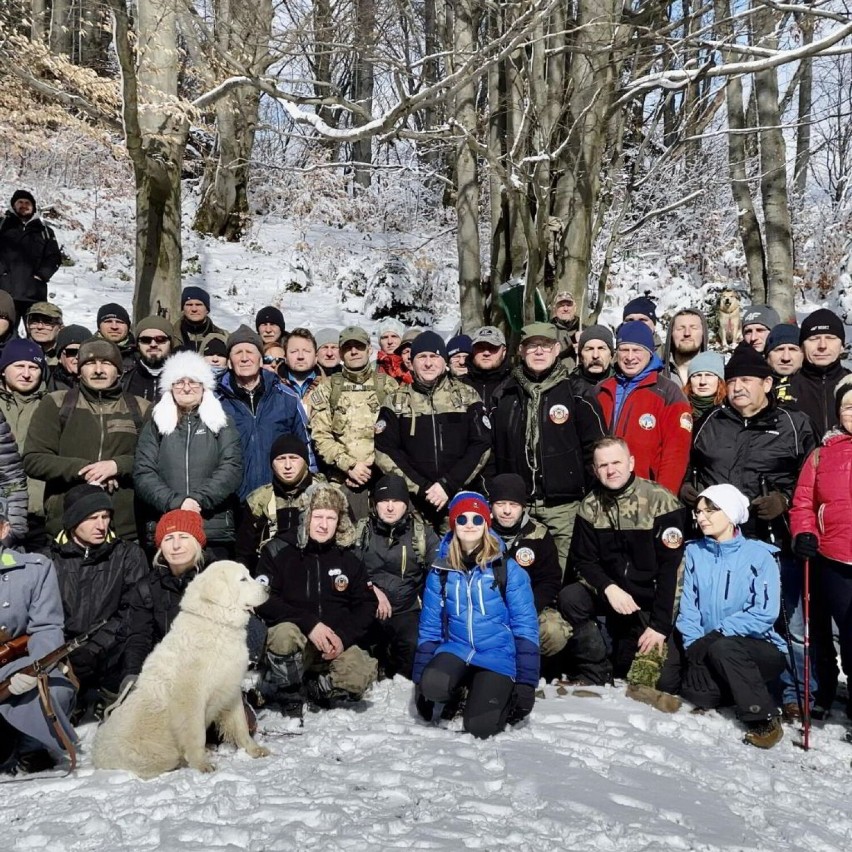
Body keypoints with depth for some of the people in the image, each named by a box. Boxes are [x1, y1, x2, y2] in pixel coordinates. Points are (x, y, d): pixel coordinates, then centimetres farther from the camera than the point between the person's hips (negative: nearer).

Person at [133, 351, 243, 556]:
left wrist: (198, 500, -14)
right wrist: (175, 502, -12)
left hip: (215, 529, 0)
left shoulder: (222, 424, 12)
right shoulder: (156, 425, 14)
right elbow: (143, 473, 4)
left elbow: (232, 469, 0)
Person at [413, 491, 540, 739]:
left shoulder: (508, 569, -5)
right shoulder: (440, 571, 3)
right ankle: (461, 691, 5)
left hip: (498, 655, -2)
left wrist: (526, 682, -8)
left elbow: (525, 626, -4)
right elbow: (429, 628, 7)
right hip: (455, 649, 2)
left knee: (480, 727, -21)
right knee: (433, 685, -31)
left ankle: (504, 694, 12)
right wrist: (419, 681, 4)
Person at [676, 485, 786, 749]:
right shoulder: (694, 552, 4)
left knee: (722, 648, -34)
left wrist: (717, 635, -21)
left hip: (762, 650, -4)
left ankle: (764, 720, -18)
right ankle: (743, 688, 11)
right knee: (696, 693, -21)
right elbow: (688, 607, 0)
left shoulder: (758, 555, -8)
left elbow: (764, 614, -16)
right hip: (710, 652, 5)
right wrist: (695, 646, -13)